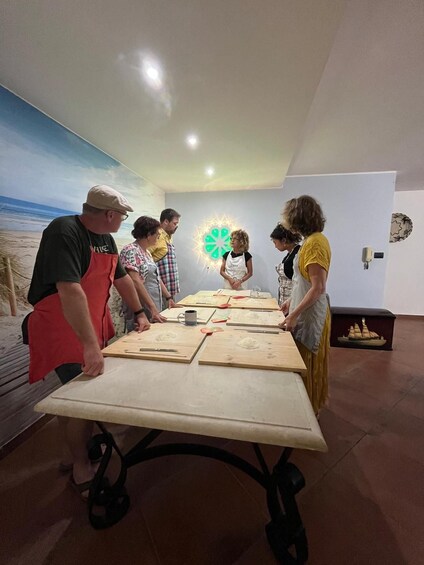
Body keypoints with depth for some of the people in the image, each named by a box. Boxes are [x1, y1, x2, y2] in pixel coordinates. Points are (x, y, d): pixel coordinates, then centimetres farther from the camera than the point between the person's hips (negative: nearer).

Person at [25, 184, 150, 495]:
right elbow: (70, 290, -32)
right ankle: (81, 469, 24)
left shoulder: (106, 238, 7)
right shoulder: (64, 232, -21)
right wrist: (90, 345, -34)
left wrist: (140, 313, 15)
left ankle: (84, 446, 39)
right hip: (63, 330, -8)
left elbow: (121, 278, 14)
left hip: (94, 327, 8)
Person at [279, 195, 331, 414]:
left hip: (309, 314, -9)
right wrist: (291, 301, 18)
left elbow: (318, 287, -24)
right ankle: (310, 405, 40)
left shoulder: (315, 243, -19)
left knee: (307, 364, 7)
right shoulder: (313, 240, 10)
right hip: (306, 310, 9)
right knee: (306, 363, 21)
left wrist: (294, 315, -23)